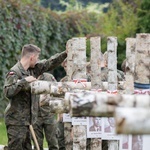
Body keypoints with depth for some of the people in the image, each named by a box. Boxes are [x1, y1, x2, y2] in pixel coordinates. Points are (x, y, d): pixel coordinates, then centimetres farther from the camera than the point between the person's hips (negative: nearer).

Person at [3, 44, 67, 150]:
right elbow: (7, 92, -24)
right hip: (16, 121, -9)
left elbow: (49, 64, 20)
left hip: (26, 120, 9)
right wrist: (24, 81, -25)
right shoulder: (14, 72, -13)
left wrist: (65, 54, 16)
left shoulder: (33, 70, 11)